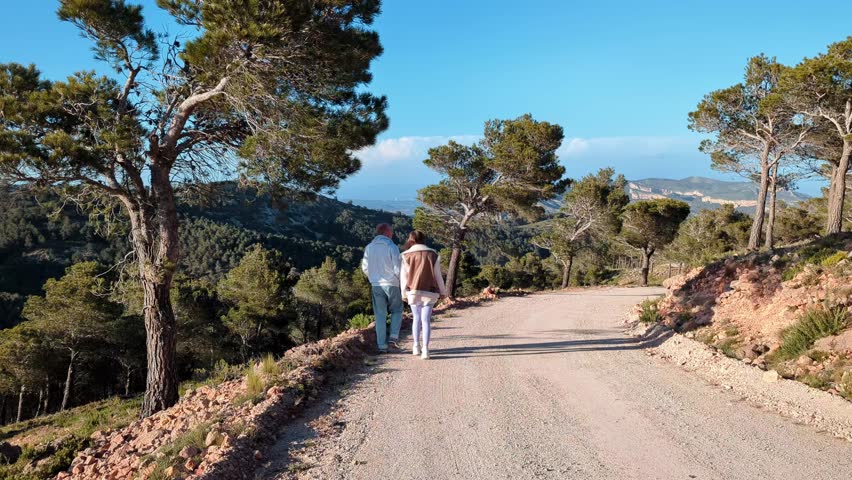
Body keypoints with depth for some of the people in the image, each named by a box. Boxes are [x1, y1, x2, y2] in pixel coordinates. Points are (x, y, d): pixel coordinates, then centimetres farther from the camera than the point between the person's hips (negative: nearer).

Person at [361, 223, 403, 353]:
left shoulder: (369, 247, 2)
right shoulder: (392, 247, -9)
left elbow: (365, 268, 5)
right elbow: (397, 268, -10)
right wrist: (400, 278, 10)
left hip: (376, 285, 3)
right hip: (391, 285, -3)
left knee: (380, 316, 8)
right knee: (397, 310, 18)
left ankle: (382, 346, 6)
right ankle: (394, 337, 4)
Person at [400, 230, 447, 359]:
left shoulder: (406, 255, -1)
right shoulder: (432, 254, 2)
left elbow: (403, 276, 0)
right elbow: (437, 275, 5)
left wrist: (404, 293, 8)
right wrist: (442, 291, 15)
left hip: (413, 291, 1)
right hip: (429, 292, -1)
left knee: (417, 318, 17)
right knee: (426, 320, 0)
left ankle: (416, 347, 22)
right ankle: (425, 349, -10)